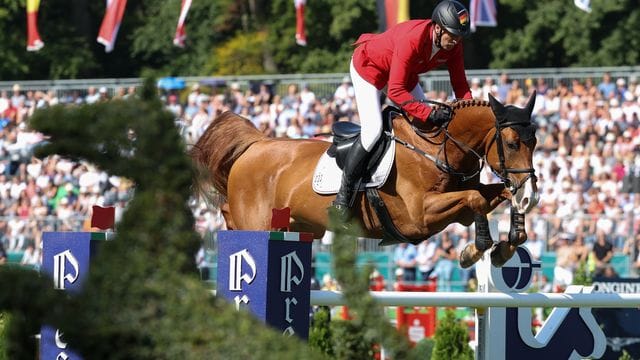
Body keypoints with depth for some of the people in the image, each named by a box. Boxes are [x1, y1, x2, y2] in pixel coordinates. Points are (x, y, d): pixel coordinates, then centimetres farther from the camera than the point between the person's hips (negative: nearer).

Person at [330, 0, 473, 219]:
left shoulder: (453, 44, -20)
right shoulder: (412, 39, -42)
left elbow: (460, 85, -11)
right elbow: (395, 91, -43)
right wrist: (429, 113, -47)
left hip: (404, 72, 8)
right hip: (368, 66, -8)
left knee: (431, 125, 2)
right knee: (373, 130, -22)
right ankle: (344, 193, -13)